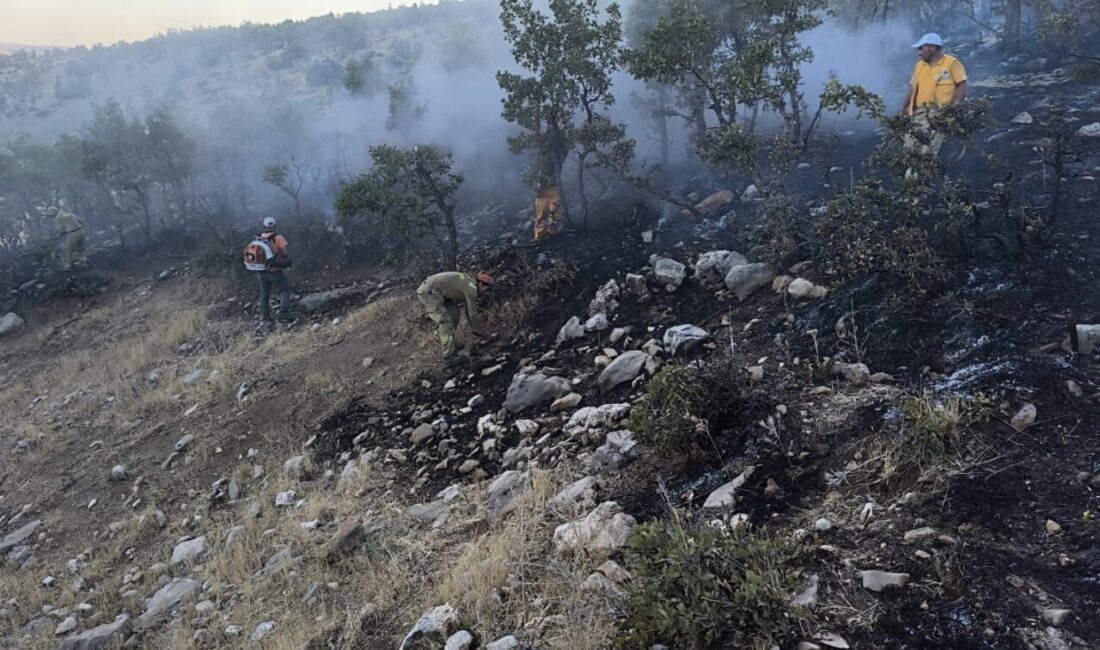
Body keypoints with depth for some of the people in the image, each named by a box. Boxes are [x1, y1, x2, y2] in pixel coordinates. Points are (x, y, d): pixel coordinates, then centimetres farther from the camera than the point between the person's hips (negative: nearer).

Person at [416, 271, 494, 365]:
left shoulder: (469, 284, 15)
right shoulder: (472, 289, -15)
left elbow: (469, 310, 24)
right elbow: (473, 314, -9)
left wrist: (474, 329, 27)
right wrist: (481, 332, 3)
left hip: (430, 290, 10)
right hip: (428, 292, -10)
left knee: (455, 313, 15)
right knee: (446, 321, -10)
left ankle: (445, 341, 32)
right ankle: (448, 356, -6)